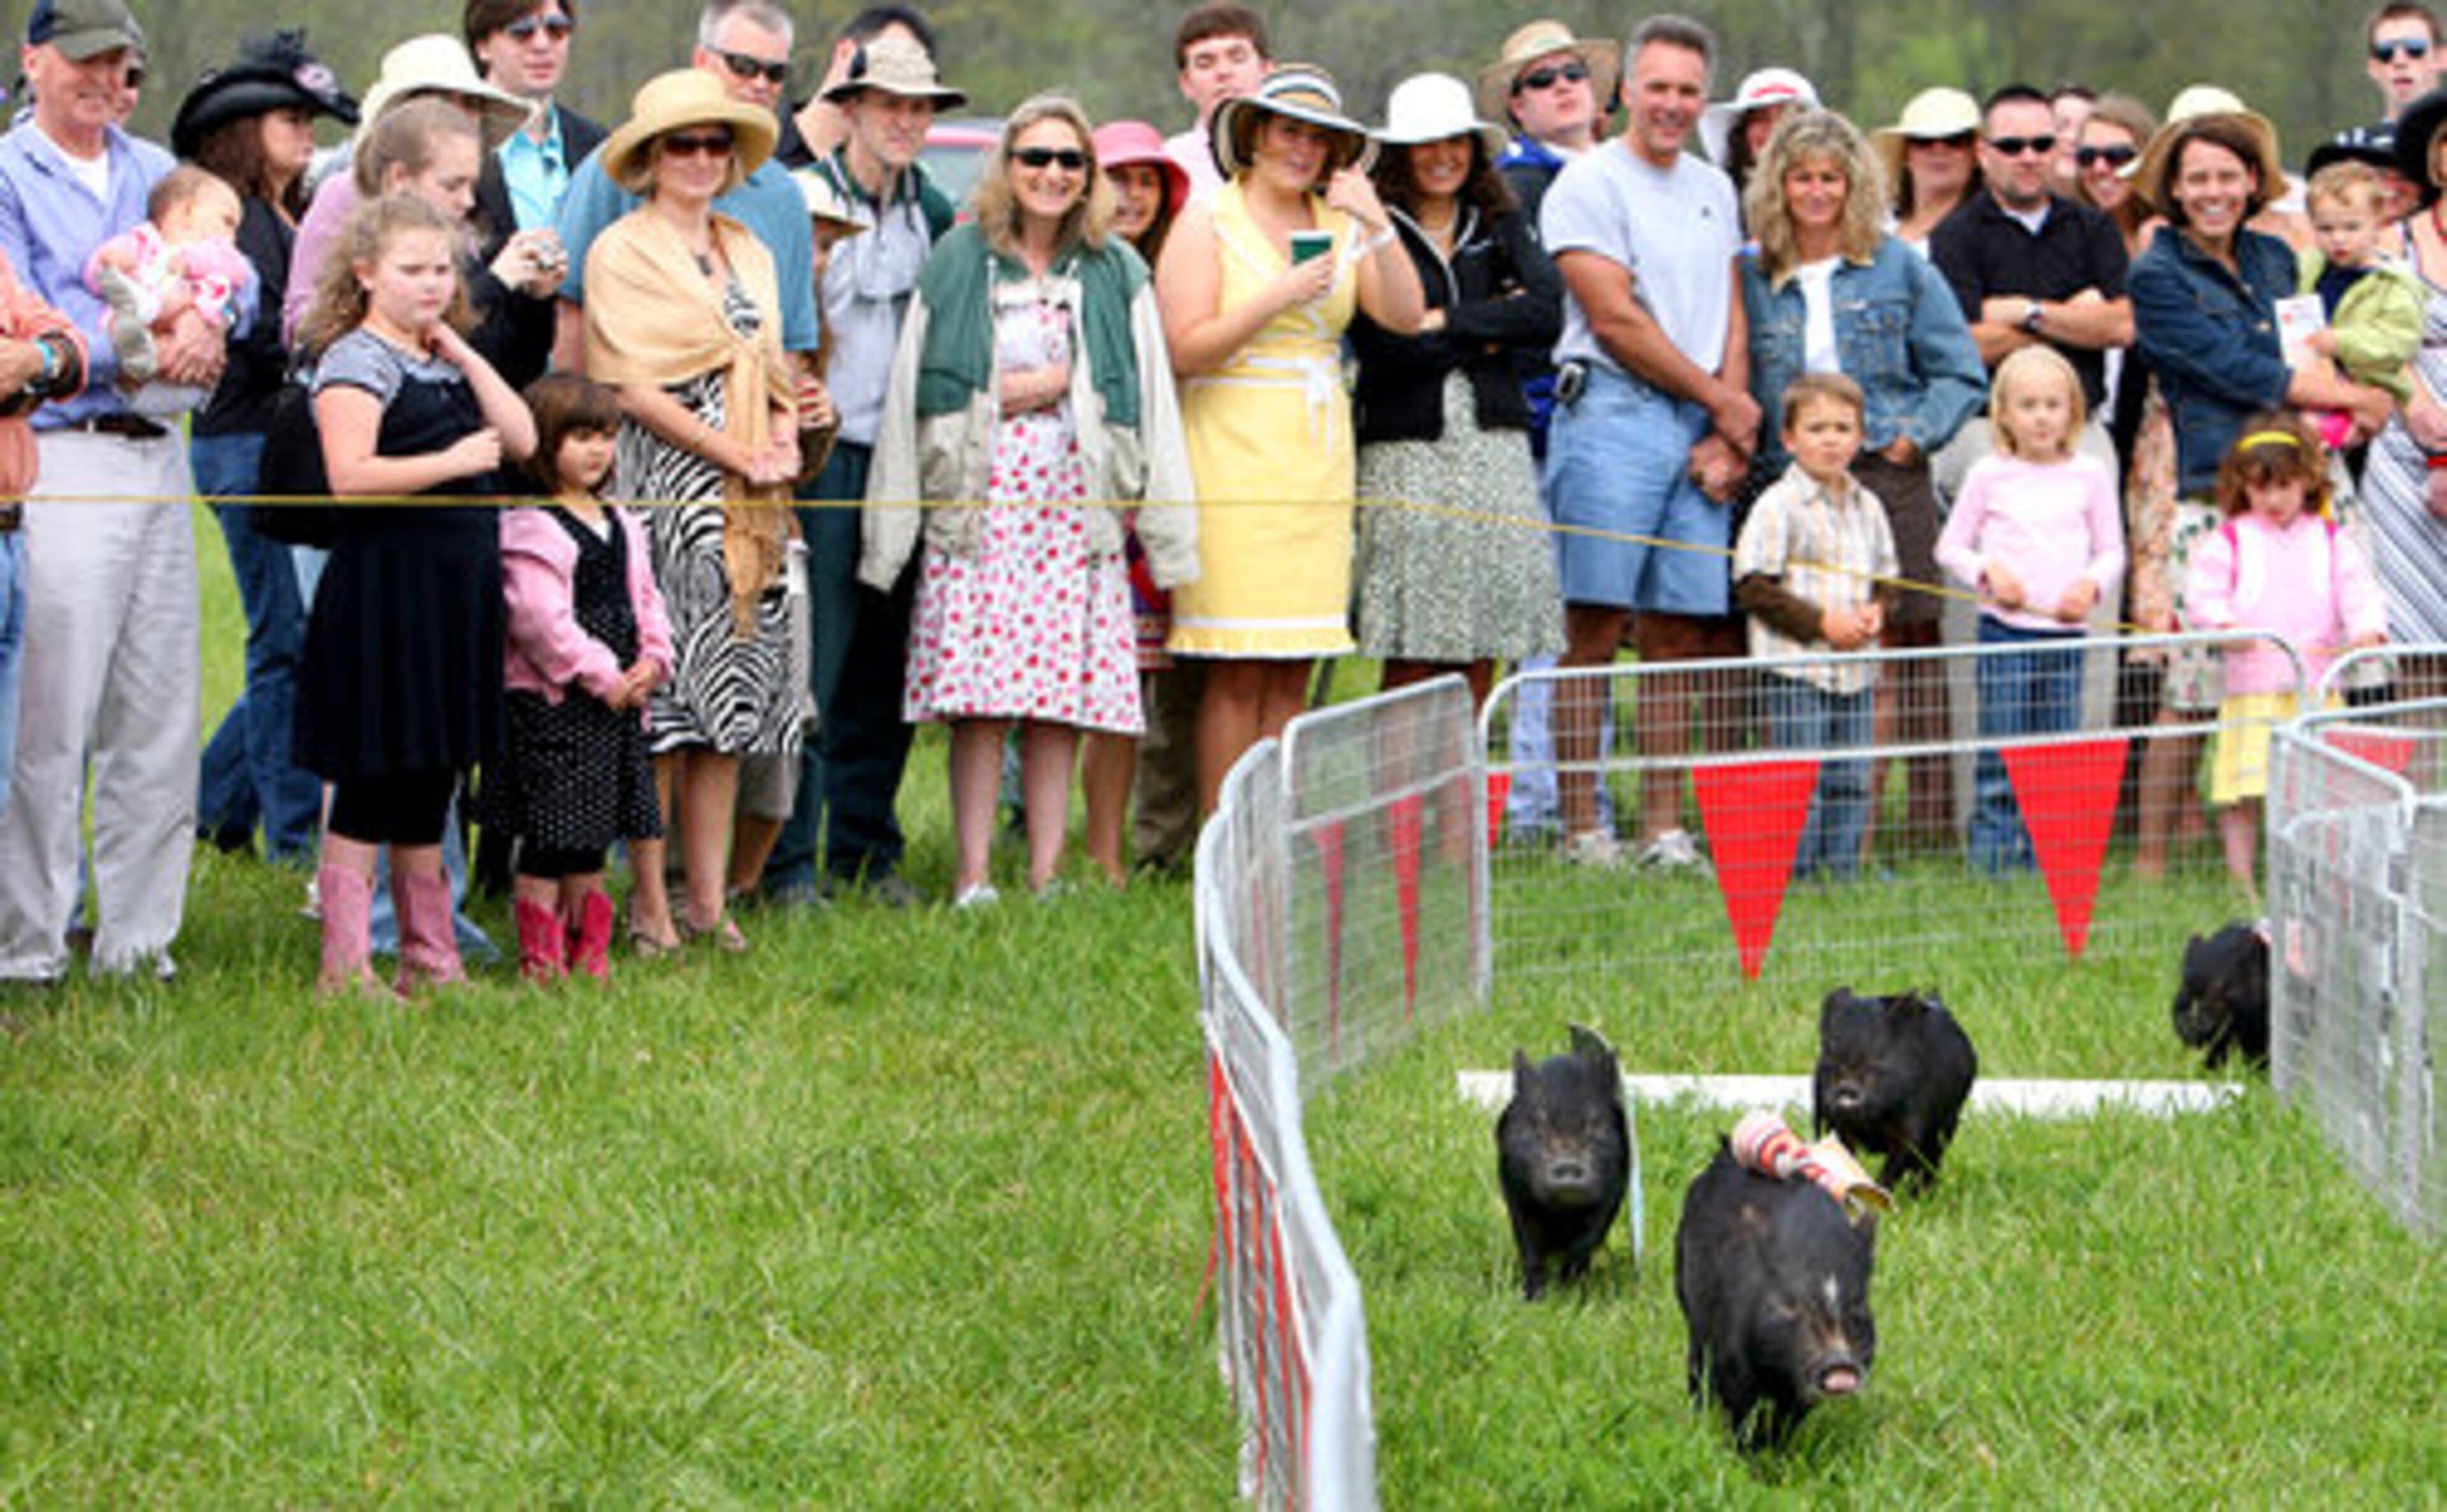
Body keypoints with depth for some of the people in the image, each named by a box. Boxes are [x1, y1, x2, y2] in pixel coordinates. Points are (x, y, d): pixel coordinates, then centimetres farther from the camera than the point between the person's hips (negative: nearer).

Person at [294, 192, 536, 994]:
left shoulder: (448, 363, 17)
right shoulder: (356, 361, -9)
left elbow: (520, 439, 8)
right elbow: (351, 473, -21)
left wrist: (464, 354, 2)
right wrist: (453, 462, -15)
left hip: (454, 589, 8)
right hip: (384, 589, -8)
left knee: (432, 779, 13)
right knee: (368, 784, -6)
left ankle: (429, 958, 20)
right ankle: (346, 966, -4)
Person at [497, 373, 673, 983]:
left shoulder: (622, 526, 15)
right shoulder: (530, 528, -12)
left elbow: (646, 602, 19)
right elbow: (541, 619, -19)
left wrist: (652, 662, 0)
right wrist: (601, 677, -17)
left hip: (616, 703, 8)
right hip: (549, 704, -8)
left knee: (594, 839, 13)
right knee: (549, 840, -6)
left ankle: (589, 955, 19)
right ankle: (541, 960, -2)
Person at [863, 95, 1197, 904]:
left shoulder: (1116, 273, 11)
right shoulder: (958, 262, 7)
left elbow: (1148, 396, 11)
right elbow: (912, 390, 6)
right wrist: (890, 533, 0)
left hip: (1076, 503, 1)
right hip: (978, 502, -1)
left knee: (1060, 699, -1)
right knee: (978, 698, -8)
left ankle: (1047, 872, 3)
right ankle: (971, 875, -6)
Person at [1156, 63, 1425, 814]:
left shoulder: (1337, 224, 13)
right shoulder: (1209, 222, 0)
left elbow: (1405, 317, 2)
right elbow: (1185, 349, -8)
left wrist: (1377, 228, -10)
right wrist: (1279, 297, -15)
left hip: (1317, 463, 5)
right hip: (1234, 462, -5)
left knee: (1293, 669, 3)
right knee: (1237, 671, -8)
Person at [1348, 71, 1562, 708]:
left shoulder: (1502, 228, 15)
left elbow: (1547, 312, -2)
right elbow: (1381, 347, -12)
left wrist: (1448, 324, -8)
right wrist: (1494, 331, -4)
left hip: (1495, 447, 4)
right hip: (1405, 450, -4)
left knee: (1480, 660, 3)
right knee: (1412, 661, -7)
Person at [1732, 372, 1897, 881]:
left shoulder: (1868, 508, 12)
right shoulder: (1778, 506, -8)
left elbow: (1886, 578, 21)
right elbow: (1754, 587, -11)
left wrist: (1877, 611, -2)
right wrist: (1821, 622, -15)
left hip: (1855, 667, 6)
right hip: (1796, 667, -6)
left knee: (1852, 781, 7)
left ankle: (1843, 873, 13)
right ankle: (1793, 876, -3)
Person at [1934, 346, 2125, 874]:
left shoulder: (2090, 475, 8)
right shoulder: (1989, 475, 3)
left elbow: (2112, 550, 13)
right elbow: (1951, 546, 8)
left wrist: (2092, 583, -8)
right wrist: (1988, 572, -10)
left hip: (2066, 632, 2)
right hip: (2004, 630, -2)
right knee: (2000, 751, -3)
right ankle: (1991, 856, 1)